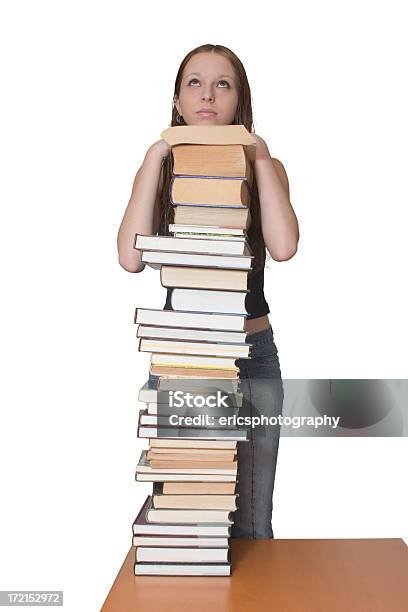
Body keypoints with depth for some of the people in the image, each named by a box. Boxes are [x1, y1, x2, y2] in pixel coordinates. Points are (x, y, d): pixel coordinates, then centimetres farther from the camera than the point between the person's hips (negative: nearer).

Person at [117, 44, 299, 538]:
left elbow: (283, 247, -18)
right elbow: (131, 257, -15)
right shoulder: (159, 169, 5)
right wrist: (156, 158, -12)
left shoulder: (265, 167, 3)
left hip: (251, 353, 0)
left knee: (249, 523, 8)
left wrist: (259, 157, -11)